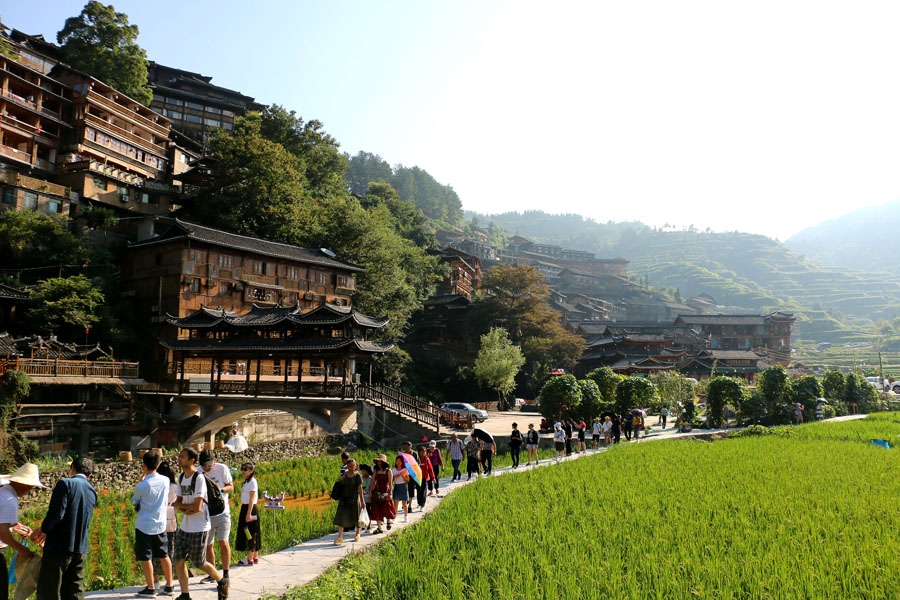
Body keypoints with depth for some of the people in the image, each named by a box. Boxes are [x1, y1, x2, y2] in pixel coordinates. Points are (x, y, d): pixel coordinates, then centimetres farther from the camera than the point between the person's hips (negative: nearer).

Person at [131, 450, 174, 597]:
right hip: (160, 524, 5)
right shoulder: (165, 481, -4)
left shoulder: (141, 486, -17)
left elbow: (134, 502, 2)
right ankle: (169, 586, 20)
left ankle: (151, 588, 12)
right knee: (164, 556, 14)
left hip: (144, 526, -5)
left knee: (146, 558, 6)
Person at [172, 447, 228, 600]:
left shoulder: (199, 478, -18)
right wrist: (185, 508, -11)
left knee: (199, 563, 4)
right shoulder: (181, 477, 9)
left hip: (199, 528, -7)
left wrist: (182, 506, -4)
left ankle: (222, 582, 26)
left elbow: (197, 507, -20)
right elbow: (177, 502, 11)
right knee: (179, 561, 5)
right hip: (184, 528, 8)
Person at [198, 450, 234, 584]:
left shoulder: (222, 468, -4)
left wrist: (221, 489, -22)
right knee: (208, 546, 9)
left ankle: (225, 574, 1)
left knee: (223, 542, -11)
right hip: (205, 513, 3)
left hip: (222, 512, -3)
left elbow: (231, 487, -2)